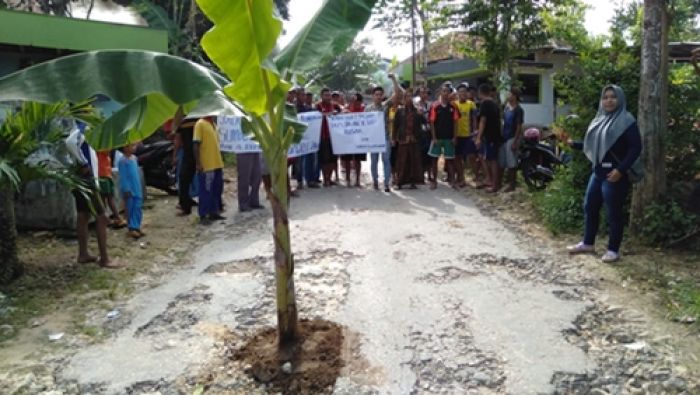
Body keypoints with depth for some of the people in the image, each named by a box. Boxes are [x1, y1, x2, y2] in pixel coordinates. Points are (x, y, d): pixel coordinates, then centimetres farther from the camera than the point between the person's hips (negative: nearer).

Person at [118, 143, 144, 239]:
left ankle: (136, 227, 15)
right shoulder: (123, 160, -14)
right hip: (129, 190, -7)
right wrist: (126, 189, -17)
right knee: (130, 209, 2)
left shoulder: (134, 158, 10)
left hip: (137, 189, 7)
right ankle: (132, 228, 10)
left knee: (138, 208, 7)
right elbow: (123, 177, -16)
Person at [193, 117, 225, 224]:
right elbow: (196, 145, -14)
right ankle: (203, 216, 6)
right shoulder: (200, 124, -10)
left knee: (217, 190, 13)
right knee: (206, 191, -2)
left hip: (217, 164, 8)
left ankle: (214, 212, 23)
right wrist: (198, 163, -19)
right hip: (206, 166, -8)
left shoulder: (213, 124, 15)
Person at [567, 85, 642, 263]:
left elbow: (636, 148, -15)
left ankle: (613, 250, 12)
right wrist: (573, 143, 10)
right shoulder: (600, 119, 14)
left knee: (613, 212, 0)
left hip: (614, 174, -8)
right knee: (590, 207, 14)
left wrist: (620, 169, -21)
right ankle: (588, 243, 29)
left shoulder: (626, 121, -10)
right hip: (597, 172, 8)